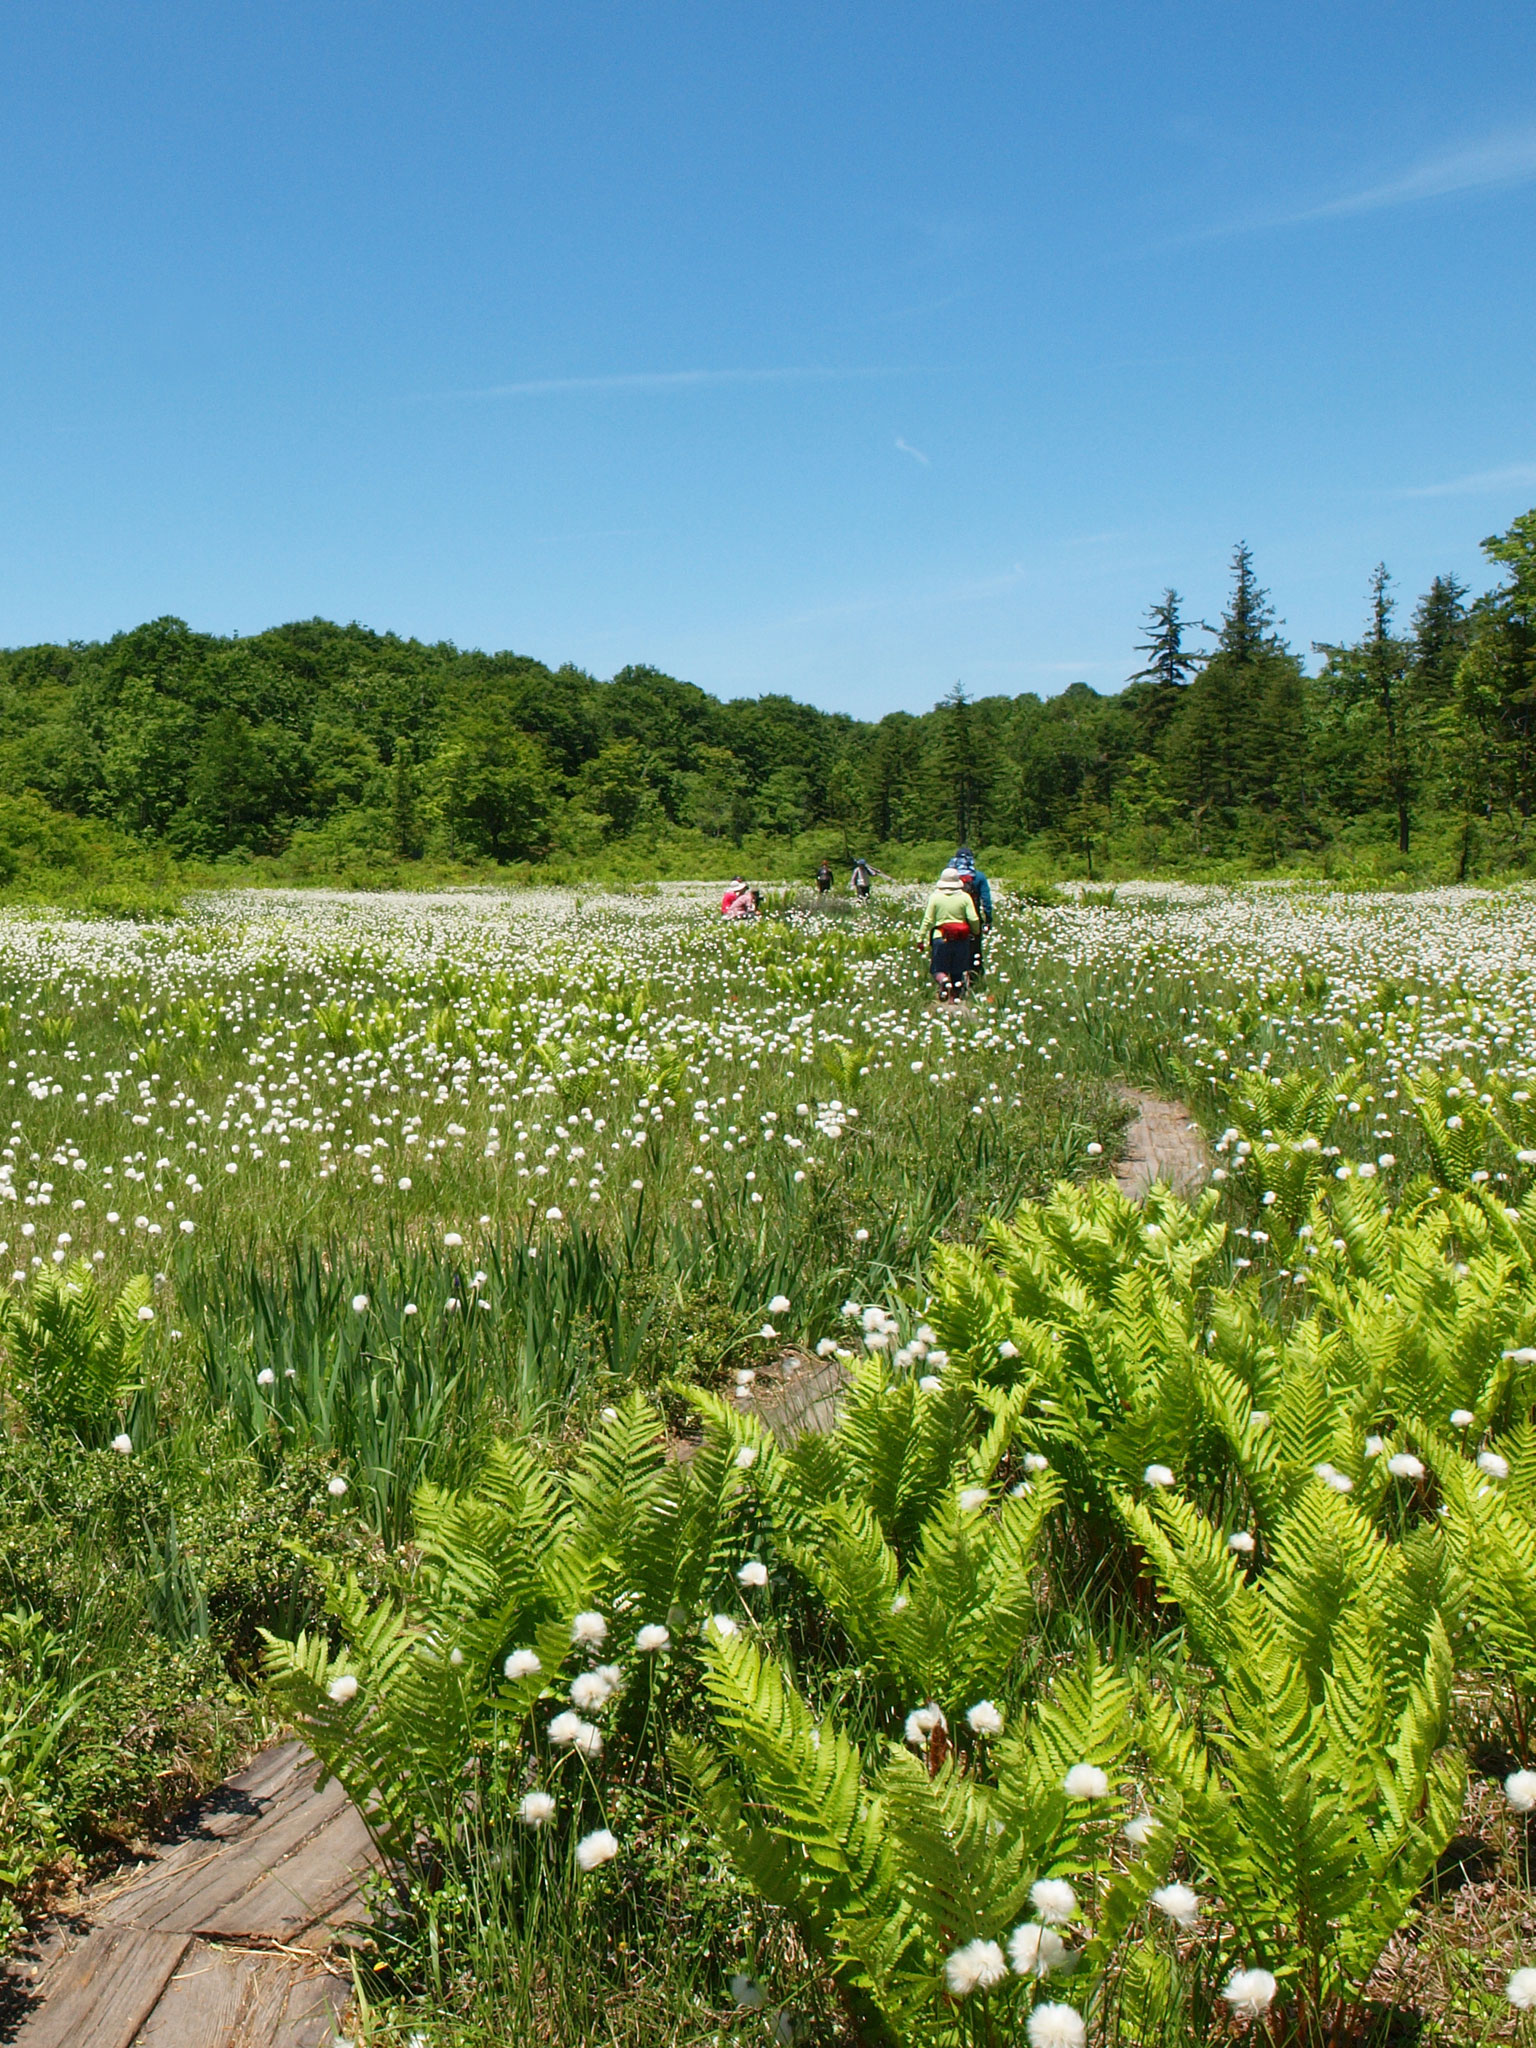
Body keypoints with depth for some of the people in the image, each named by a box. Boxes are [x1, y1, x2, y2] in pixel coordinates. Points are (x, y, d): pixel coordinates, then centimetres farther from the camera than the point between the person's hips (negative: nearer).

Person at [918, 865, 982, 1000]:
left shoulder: (935, 897, -2)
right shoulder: (965, 897, -1)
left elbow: (928, 920, -3)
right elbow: (974, 919, -6)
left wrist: (921, 938, 3)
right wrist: (976, 932, 13)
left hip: (940, 938, -1)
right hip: (961, 939, 1)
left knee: (938, 969, 7)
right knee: (957, 971, 14)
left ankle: (943, 980, -24)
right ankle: (954, 997, 10)